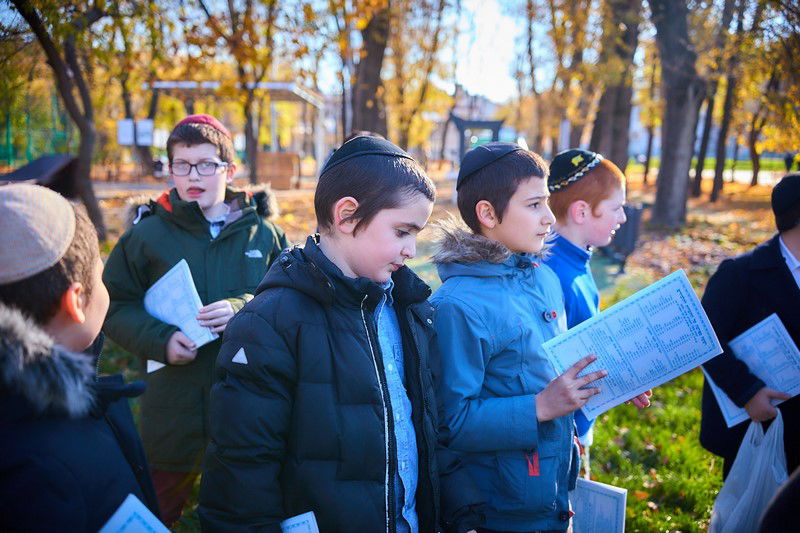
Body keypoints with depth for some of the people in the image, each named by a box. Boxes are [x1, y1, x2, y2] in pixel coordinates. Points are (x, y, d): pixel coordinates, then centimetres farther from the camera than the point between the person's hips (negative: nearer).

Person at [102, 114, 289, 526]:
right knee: (158, 510, 14)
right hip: (173, 404, -1)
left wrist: (244, 309, -18)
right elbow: (114, 306, 3)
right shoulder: (147, 234, 0)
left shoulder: (263, 234, 3)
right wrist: (160, 340, -13)